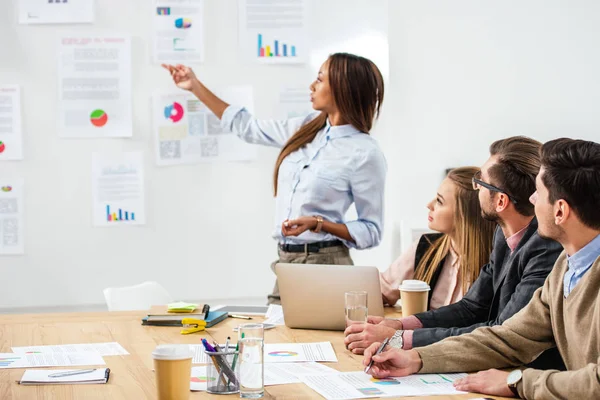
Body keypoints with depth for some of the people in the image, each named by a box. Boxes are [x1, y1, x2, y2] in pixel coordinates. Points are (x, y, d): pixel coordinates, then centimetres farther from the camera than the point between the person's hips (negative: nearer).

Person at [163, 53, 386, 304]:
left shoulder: (365, 153, -11)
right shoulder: (306, 129, 8)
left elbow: (371, 232, -7)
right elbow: (247, 127, 21)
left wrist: (318, 224, -20)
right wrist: (195, 86, 22)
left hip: (324, 265, -6)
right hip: (286, 262, 6)